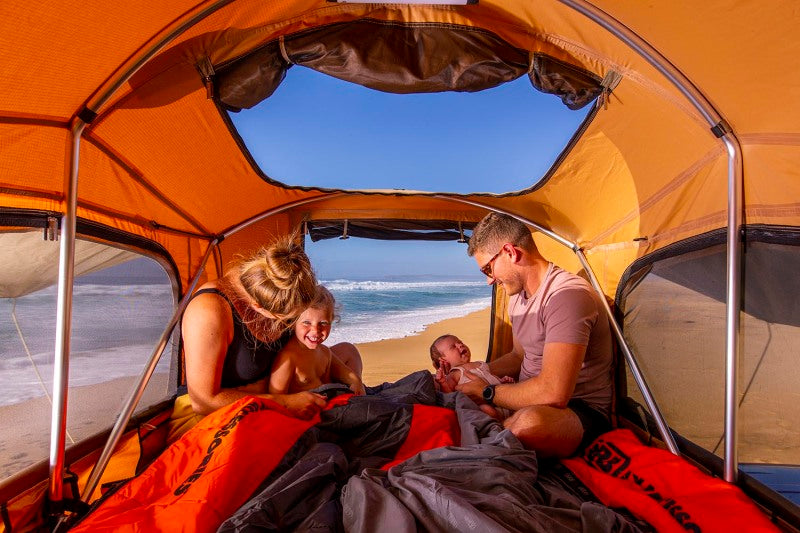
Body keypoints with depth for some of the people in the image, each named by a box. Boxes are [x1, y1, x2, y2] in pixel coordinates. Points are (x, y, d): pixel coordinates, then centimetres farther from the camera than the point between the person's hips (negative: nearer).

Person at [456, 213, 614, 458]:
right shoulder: (518, 296, 8)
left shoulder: (568, 295, -25)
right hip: (527, 402, 8)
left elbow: (553, 393, -32)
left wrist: (487, 392, -18)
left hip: (581, 411, -8)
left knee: (531, 422, -40)